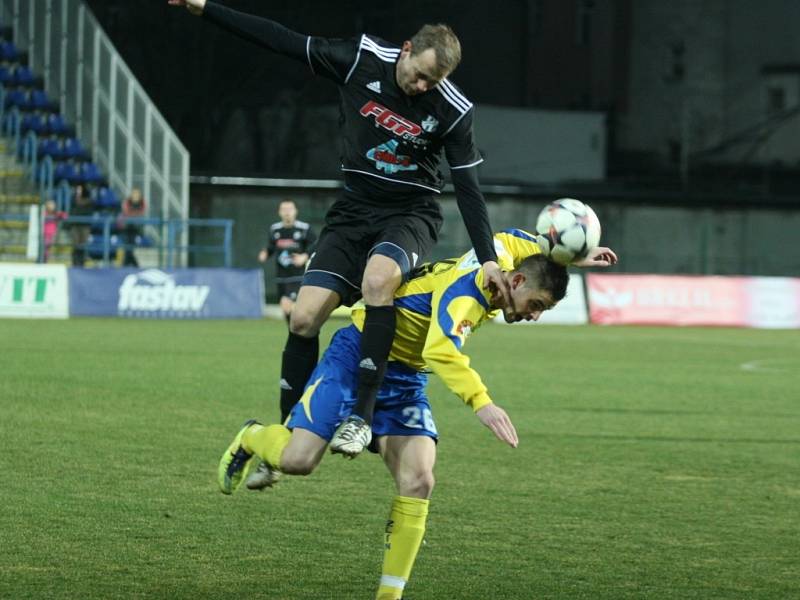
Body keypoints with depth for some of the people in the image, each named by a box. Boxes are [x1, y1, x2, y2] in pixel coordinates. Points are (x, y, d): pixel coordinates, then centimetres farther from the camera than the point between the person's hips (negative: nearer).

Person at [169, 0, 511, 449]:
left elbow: (468, 188, -8)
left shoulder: (453, 110, -14)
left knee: (377, 279, -36)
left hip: (411, 214, -3)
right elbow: (285, 42, -2)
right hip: (355, 210, 3)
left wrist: (489, 260, -14)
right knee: (304, 319, -9)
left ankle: (363, 417, -31)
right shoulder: (363, 59, -10)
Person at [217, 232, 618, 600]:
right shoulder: (467, 288, -28)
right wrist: (481, 403, -56)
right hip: (356, 357, -8)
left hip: (405, 377, 8)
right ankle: (253, 439, 20)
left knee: (417, 482, -12)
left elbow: (513, 239, 26)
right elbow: (441, 350, -46)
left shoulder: (501, 254, -1)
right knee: (298, 460, -16)